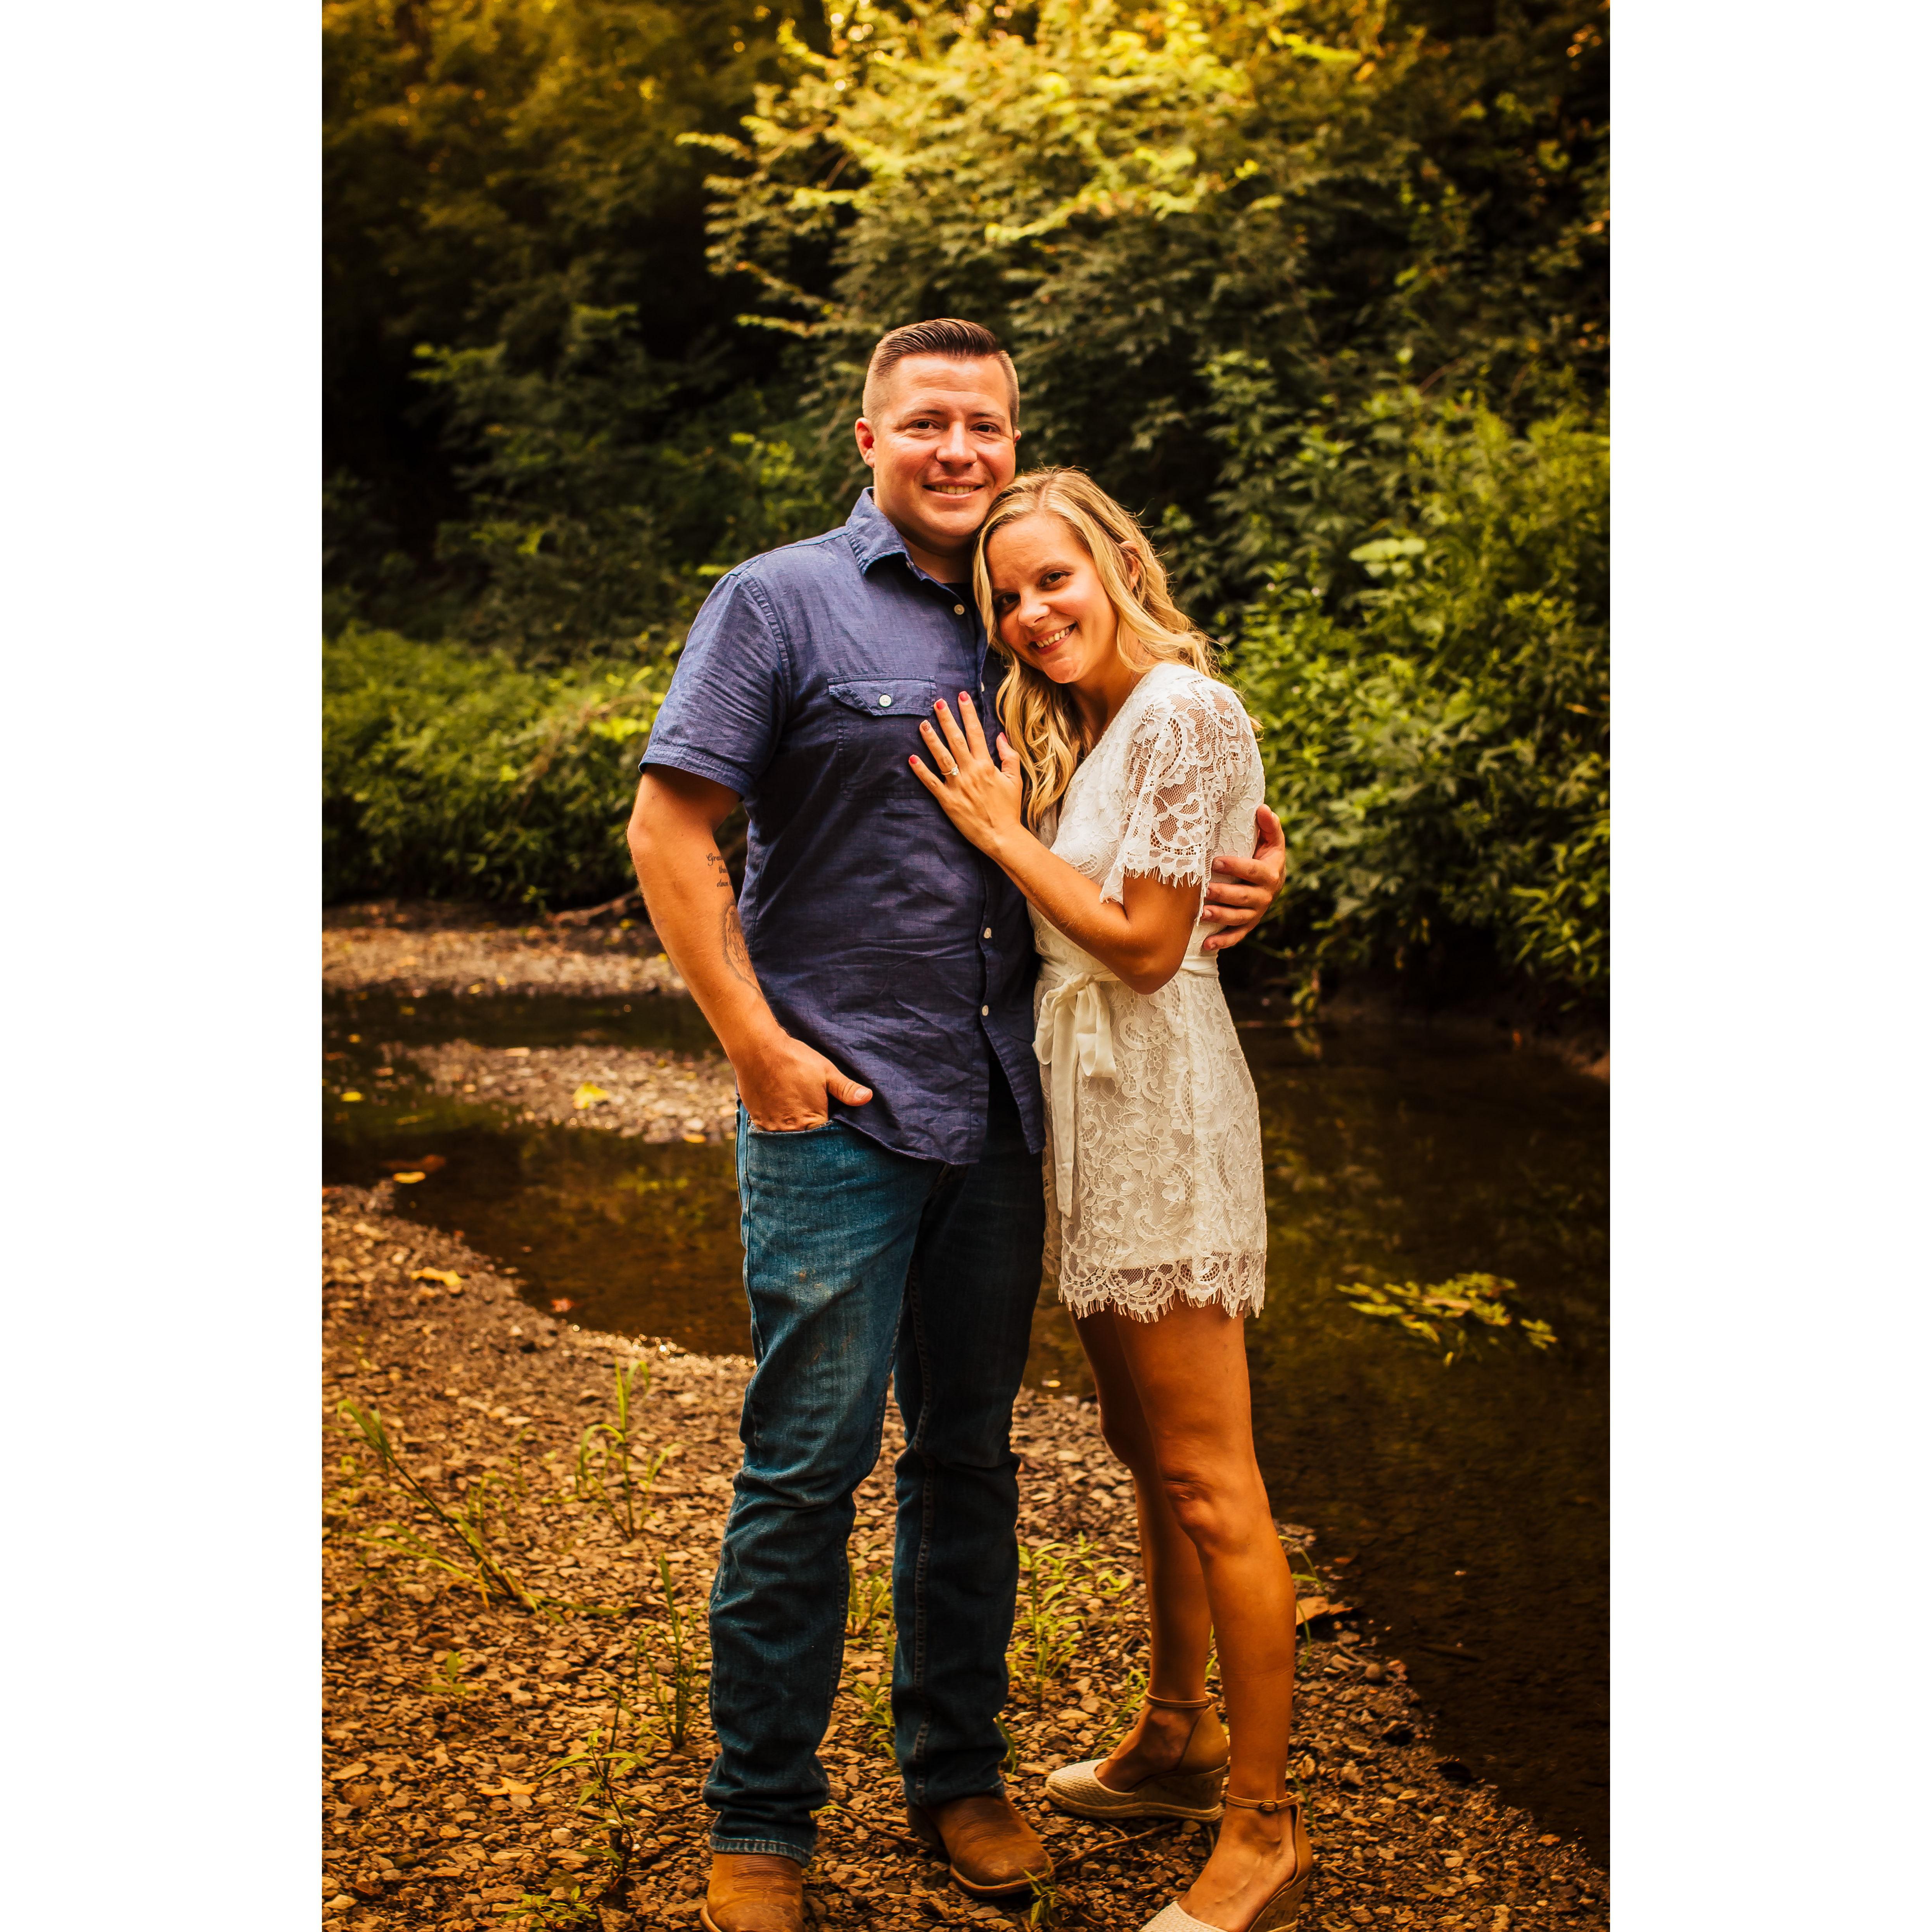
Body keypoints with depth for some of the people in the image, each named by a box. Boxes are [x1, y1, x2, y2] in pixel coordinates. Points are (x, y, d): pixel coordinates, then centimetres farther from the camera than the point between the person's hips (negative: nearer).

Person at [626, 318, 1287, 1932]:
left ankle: (958, 1771, 29)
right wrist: (757, 1042, -12)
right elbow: (671, 830, -5)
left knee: (972, 1451, 13)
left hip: (1000, 1110, 5)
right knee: (810, 1460, -1)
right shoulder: (781, 603, -2)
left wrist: (1238, 871, -1)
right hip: (836, 1114, -5)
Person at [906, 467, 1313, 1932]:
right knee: (1149, 1453, 19)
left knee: (1208, 1482, -5)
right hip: (1092, 1098, 10)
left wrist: (1001, 830, -9)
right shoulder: (1081, 729, 15)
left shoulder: (1183, 715, -13)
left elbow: (1146, 944, -16)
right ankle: (1177, 1740, 33)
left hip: (1162, 1100, -10)